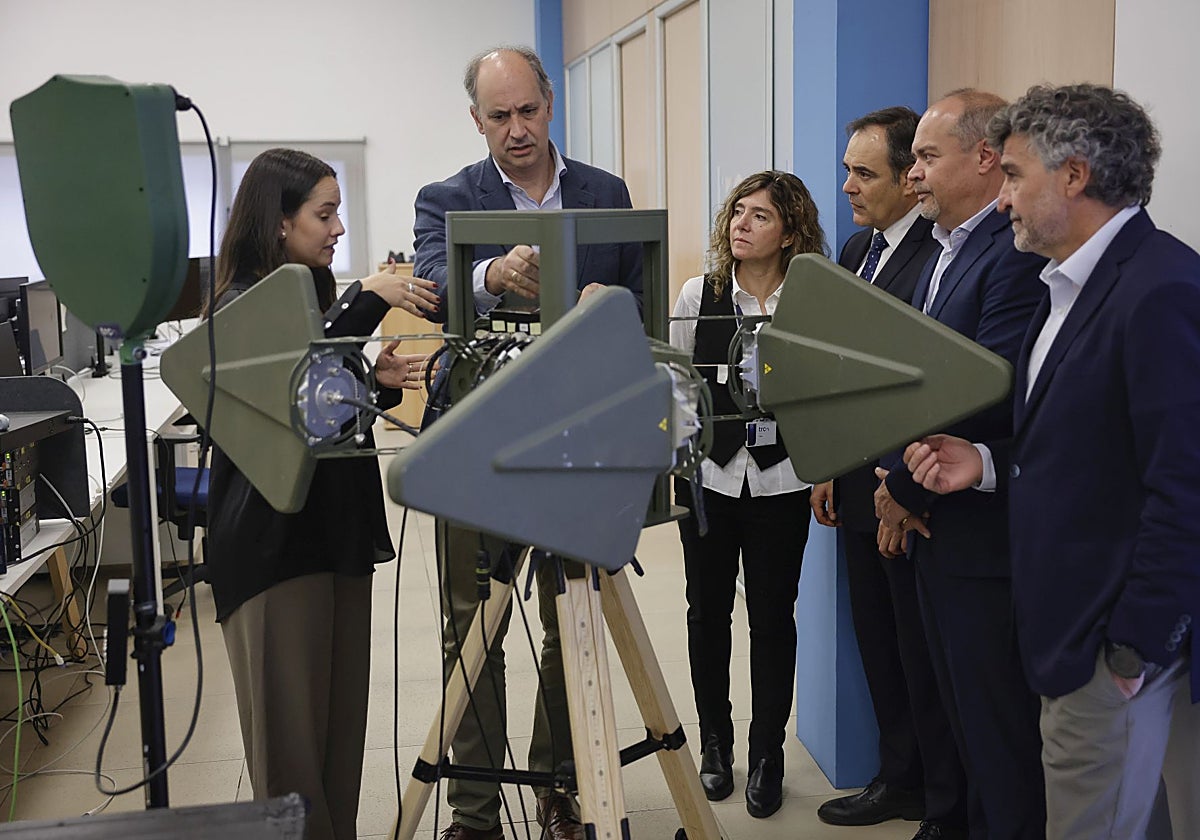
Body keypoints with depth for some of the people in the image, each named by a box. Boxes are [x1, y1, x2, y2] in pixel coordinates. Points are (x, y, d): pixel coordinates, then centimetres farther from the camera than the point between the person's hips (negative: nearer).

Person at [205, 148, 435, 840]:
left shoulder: (316, 297, 15)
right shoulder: (243, 306, -10)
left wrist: (377, 382, -1)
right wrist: (368, 301, -24)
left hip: (338, 529, 8)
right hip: (275, 540, -8)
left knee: (343, 714, 10)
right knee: (291, 728, -2)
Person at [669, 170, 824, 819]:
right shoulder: (698, 296, 1)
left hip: (780, 479, -1)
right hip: (709, 474, 2)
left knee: (773, 616, 5)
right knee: (708, 611, 10)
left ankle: (767, 753, 20)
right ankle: (715, 742, 28)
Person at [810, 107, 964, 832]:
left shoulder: (942, 254, -18)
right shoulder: (856, 251, 11)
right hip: (862, 484, 9)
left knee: (925, 657, 4)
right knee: (879, 641, 18)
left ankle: (949, 807, 22)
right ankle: (900, 780, 35)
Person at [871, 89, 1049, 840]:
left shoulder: (1019, 254, -18)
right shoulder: (944, 255, 14)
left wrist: (905, 487, -13)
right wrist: (900, 481, 2)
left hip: (985, 531, -9)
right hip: (933, 520, 9)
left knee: (996, 718, 4)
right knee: (961, 707, 21)